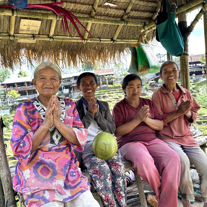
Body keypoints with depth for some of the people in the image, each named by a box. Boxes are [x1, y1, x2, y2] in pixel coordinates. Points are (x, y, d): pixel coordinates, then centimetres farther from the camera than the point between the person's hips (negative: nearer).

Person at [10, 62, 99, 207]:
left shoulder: (69, 105, 4)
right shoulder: (25, 109, -3)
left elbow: (81, 140, -3)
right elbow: (19, 150, -9)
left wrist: (58, 122, -18)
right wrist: (46, 124, -18)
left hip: (70, 173, 3)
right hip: (38, 177, -2)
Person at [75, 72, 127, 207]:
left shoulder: (104, 105, 16)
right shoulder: (75, 107, 6)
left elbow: (112, 129, 8)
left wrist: (97, 113, -4)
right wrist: (90, 113, -8)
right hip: (87, 149, -2)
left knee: (118, 167, -26)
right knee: (102, 170, -30)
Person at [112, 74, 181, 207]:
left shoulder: (149, 103, 16)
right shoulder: (119, 107, 4)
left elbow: (161, 126, 11)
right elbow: (117, 132, -7)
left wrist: (147, 119, -9)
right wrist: (137, 119, -14)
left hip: (152, 140, 4)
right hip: (129, 143, -4)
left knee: (173, 158, -24)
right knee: (144, 160, -36)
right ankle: (160, 194, -9)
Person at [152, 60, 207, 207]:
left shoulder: (185, 93, 11)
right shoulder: (157, 95, -3)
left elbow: (194, 115, 14)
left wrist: (187, 113, -10)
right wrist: (178, 112, -16)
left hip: (186, 137, 5)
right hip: (167, 138, -5)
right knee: (183, 161, -30)